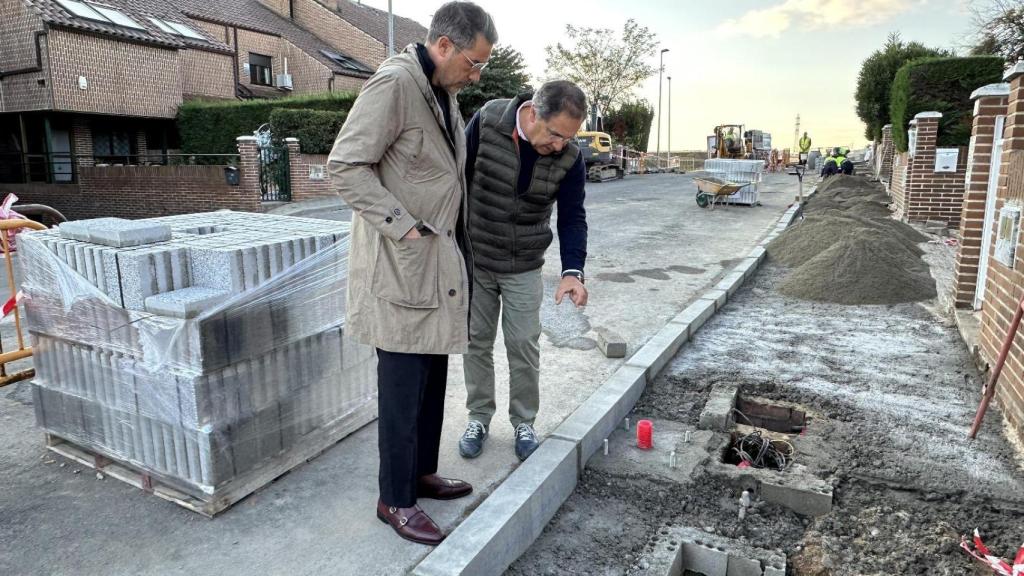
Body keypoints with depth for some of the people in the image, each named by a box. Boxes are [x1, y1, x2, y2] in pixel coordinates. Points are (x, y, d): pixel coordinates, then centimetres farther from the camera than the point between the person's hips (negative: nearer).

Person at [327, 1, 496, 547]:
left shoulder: (444, 93, 15)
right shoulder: (393, 83, -15)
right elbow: (345, 166, -19)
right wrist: (402, 226, -21)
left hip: (439, 261, 9)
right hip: (401, 265, -9)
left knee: (432, 377, 16)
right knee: (403, 386, 0)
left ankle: (422, 472, 33)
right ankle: (394, 500, 16)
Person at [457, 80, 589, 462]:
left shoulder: (569, 157, -13)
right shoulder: (486, 122, -17)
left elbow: (572, 217, -9)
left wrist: (572, 271, -24)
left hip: (524, 268, 1)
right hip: (473, 259, 0)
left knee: (524, 346, 4)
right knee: (476, 341, 9)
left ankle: (524, 423, 24)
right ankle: (478, 418, 27)